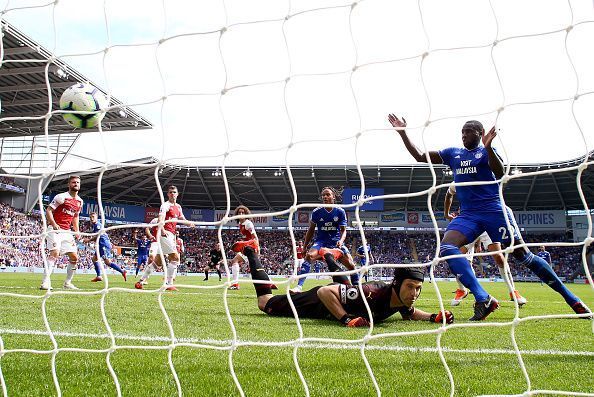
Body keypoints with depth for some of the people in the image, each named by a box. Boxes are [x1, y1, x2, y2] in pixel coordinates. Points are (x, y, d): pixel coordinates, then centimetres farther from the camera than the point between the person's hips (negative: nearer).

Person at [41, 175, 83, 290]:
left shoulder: (80, 201, 12)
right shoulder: (61, 197, -9)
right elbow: (48, 211, -11)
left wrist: (77, 230, 12)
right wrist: (54, 225, -24)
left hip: (67, 231, 7)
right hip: (55, 229, -7)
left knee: (74, 257, 4)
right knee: (55, 253, -23)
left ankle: (67, 283, 16)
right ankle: (45, 282, -26)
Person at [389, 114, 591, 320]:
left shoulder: (487, 151, 4)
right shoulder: (452, 153, 17)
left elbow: (500, 173, -15)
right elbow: (420, 157, 17)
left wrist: (488, 148, -29)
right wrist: (403, 133, 9)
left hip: (494, 211, -4)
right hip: (467, 215, 4)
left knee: (522, 254, -7)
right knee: (446, 247, -23)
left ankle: (570, 298, 6)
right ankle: (483, 300, -31)